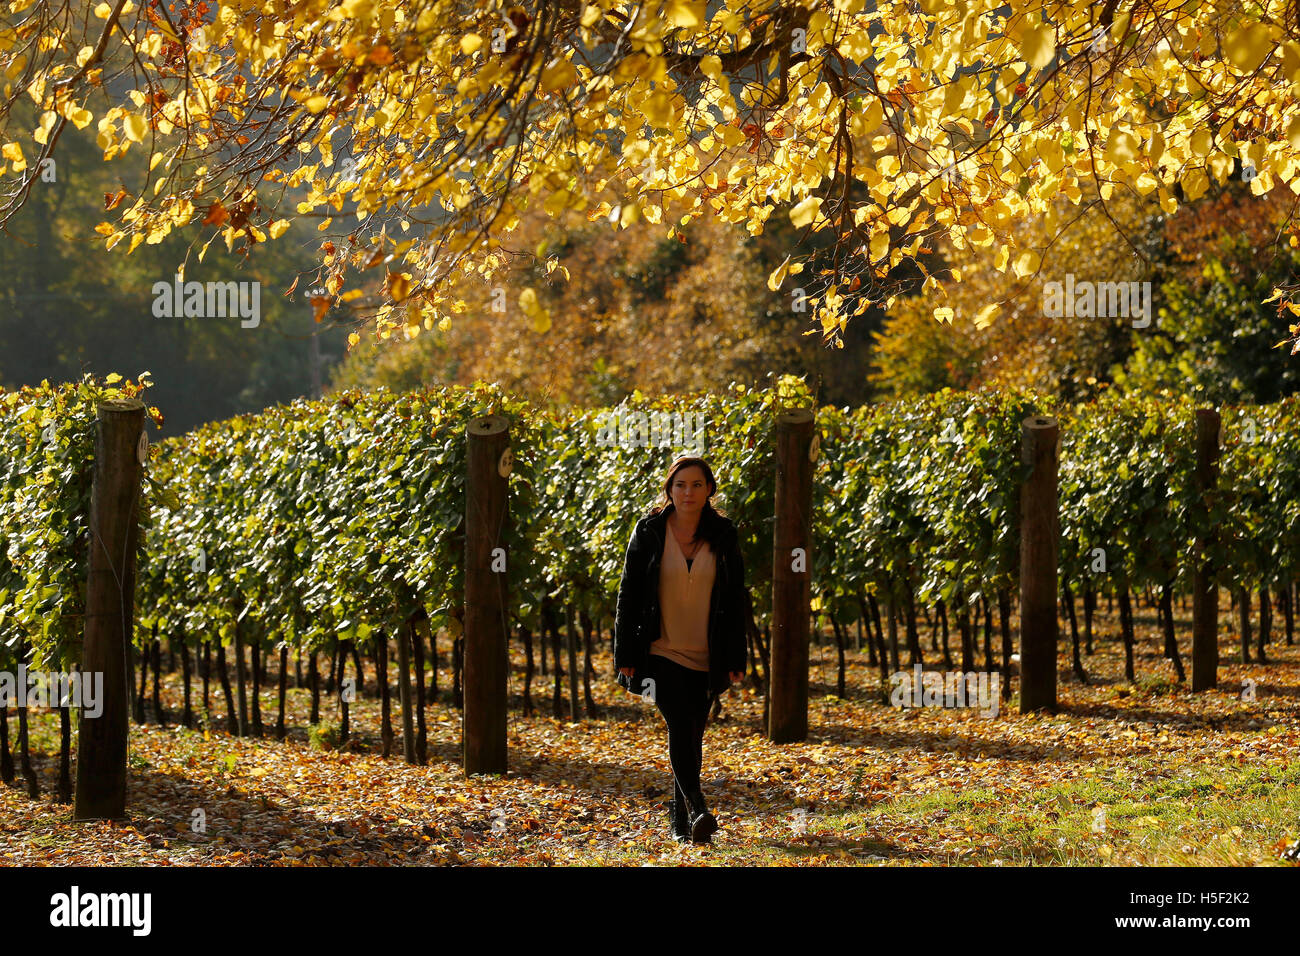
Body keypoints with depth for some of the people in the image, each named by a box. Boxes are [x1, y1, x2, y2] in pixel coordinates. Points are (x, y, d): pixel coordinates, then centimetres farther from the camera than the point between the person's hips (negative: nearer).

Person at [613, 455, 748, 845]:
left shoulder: (723, 536, 3)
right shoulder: (649, 532, -1)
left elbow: (735, 600, 7)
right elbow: (629, 594, 2)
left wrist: (735, 659, 2)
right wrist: (625, 656, -2)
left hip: (705, 658, 2)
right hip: (661, 653, -2)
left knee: (692, 736, 7)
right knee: (679, 727, -19)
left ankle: (681, 821, 17)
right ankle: (698, 811, -28)